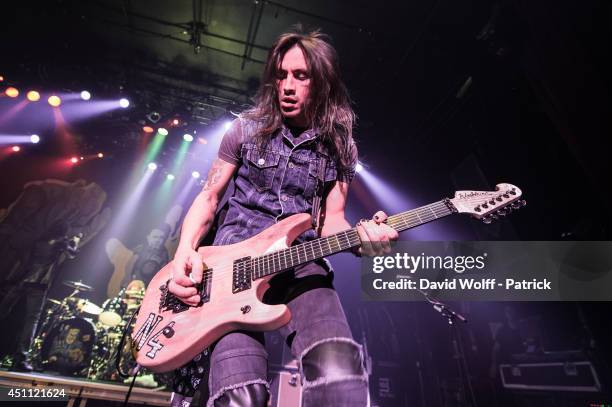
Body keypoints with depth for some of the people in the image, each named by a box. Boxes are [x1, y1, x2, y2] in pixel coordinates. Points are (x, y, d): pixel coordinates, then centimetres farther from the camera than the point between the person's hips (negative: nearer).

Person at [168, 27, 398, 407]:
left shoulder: (340, 145, 8)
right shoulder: (248, 128, 7)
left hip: (301, 262, 1)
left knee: (339, 367, -28)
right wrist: (185, 253, -6)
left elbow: (331, 217, 5)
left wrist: (361, 237, -19)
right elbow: (209, 197, 10)